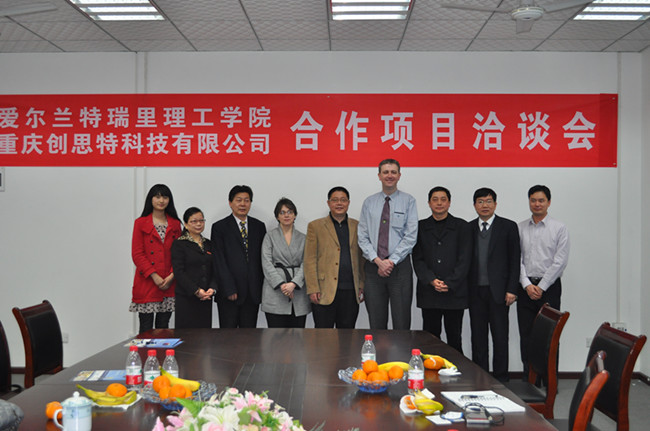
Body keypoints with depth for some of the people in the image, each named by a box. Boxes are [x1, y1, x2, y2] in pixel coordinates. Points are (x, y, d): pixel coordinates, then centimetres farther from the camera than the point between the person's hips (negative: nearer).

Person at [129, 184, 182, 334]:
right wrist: (154, 276, -12)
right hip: (146, 283, -3)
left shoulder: (175, 224, 11)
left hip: (168, 284, 3)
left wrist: (172, 275, -7)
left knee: (163, 327, 9)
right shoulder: (141, 223, 2)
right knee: (146, 329, 0)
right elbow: (137, 254, -3)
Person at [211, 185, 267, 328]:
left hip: (253, 293, 3)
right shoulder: (220, 227, 0)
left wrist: (263, 286, 3)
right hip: (228, 293, -3)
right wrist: (229, 289, -12)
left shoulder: (259, 226, 12)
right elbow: (219, 261, -5)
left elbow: (263, 257, 11)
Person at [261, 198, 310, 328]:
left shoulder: (303, 238, 12)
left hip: (298, 292, 2)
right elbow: (267, 264, -2)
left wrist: (293, 284, -14)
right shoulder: (270, 236, 7)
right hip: (275, 294, -2)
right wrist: (281, 284, -14)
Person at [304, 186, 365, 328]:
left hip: (350, 292, 3)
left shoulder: (357, 226, 13)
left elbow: (362, 259, 14)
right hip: (325, 291, -3)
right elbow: (310, 260, -1)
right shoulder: (315, 226, 4)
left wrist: (362, 286, 7)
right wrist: (312, 289, -8)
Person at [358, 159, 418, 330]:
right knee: (376, 324, 6)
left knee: (402, 323, 0)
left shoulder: (408, 201, 2)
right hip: (373, 266, 2)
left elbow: (411, 236, -5)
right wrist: (377, 261, -10)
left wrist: (391, 261, -12)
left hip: (400, 266, -2)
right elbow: (363, 237, 4)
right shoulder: (369, 202, 9)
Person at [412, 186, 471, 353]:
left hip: (455, 292, -1)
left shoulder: (461, 226, 6)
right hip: (428, 293, 1)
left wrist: (449, 283, -10)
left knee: (454, 339, 5)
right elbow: (418, 259, 3)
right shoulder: (420, 227, 10)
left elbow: (464, 259, -1)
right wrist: (431, 281, -11)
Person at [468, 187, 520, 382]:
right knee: (478, 336, 8)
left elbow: (515, 260, -1)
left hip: (498, 291, -2)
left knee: (500, 336, 2)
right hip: (475, 291, 3)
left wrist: (511, 290, -8)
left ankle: (501, 378, 12)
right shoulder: (468, 228, 9)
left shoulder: (508, 227, 2)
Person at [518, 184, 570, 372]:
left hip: (549, 287, -2)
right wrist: (527, 285, -7)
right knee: (526, 336, 5)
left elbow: (560, 261, -6)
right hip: (526, 287, 3)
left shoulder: (559, 228, 0)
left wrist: (541, 287, -10)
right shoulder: (520, 228, 7)